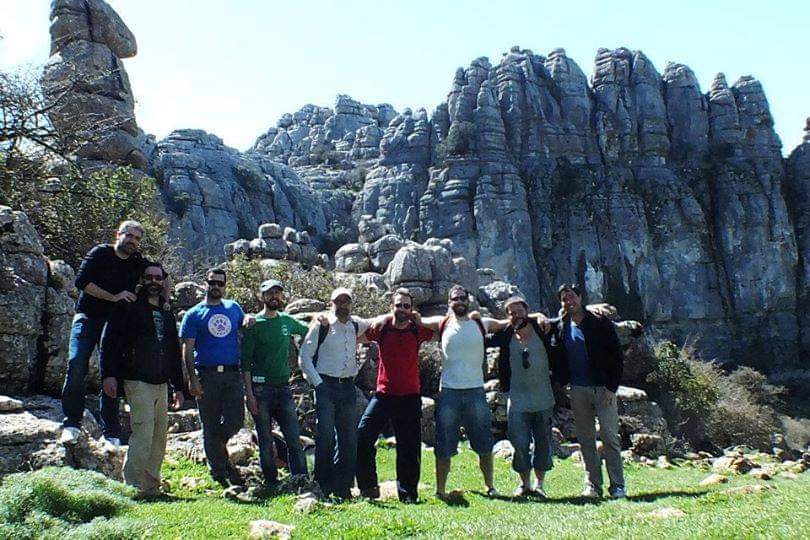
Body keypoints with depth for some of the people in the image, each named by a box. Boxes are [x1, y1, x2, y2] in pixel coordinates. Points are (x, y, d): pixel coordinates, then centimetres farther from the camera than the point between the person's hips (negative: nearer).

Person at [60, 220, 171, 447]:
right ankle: (71, 423, -11)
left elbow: (166, 281, 19)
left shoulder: (140, 263, 6)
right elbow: (81, 281, -15)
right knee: (77, 364, -20)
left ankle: (111, 432, 2)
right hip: (88, 317, -2)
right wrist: (113, 297, -22)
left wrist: (163, 301, 0)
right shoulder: (100, 253, -2)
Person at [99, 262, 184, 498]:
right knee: (143, 434, -15)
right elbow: (108, 341, -7)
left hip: (162, 384, 7)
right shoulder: (129, 308, 1)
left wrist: (178, 387, 21)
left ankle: (152, 486, 14)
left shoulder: (167, 315, 20)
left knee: (159, 437, 7)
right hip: (138, 381, -7)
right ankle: (134, 487, -11)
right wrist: (108, 374, -17)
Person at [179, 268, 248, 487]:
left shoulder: (234, 308, 13)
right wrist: (192, 379, -10)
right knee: (210, 426, 3)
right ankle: (219, 470, 15)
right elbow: (187, 349, 0)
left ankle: (216, 448, 26)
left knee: (235, 421, -5)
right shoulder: (194, 314, 5)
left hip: (233, 373, 2)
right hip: (207, 375, -2)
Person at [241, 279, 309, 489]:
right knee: (266, 442, 4)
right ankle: (272, 483, 13)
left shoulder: (287, 321, 10)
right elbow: (245, 362, -5)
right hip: (261, 389, -4)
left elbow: (308, 331, 28)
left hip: (283, 387, 4)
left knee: (295, 439, 0)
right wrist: (249, 393, -12)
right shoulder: (254, 324, -3)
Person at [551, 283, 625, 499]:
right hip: (578, 390, 4)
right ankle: (592, 485, 12)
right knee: (585, 439, 6)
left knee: (610, 436, -4)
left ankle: (618, 486, 2)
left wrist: (612, 387, -9)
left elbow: (617, 356, -4)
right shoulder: (561, 327, 8)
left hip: (603, 388, -3)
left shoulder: (600, 323, -2)